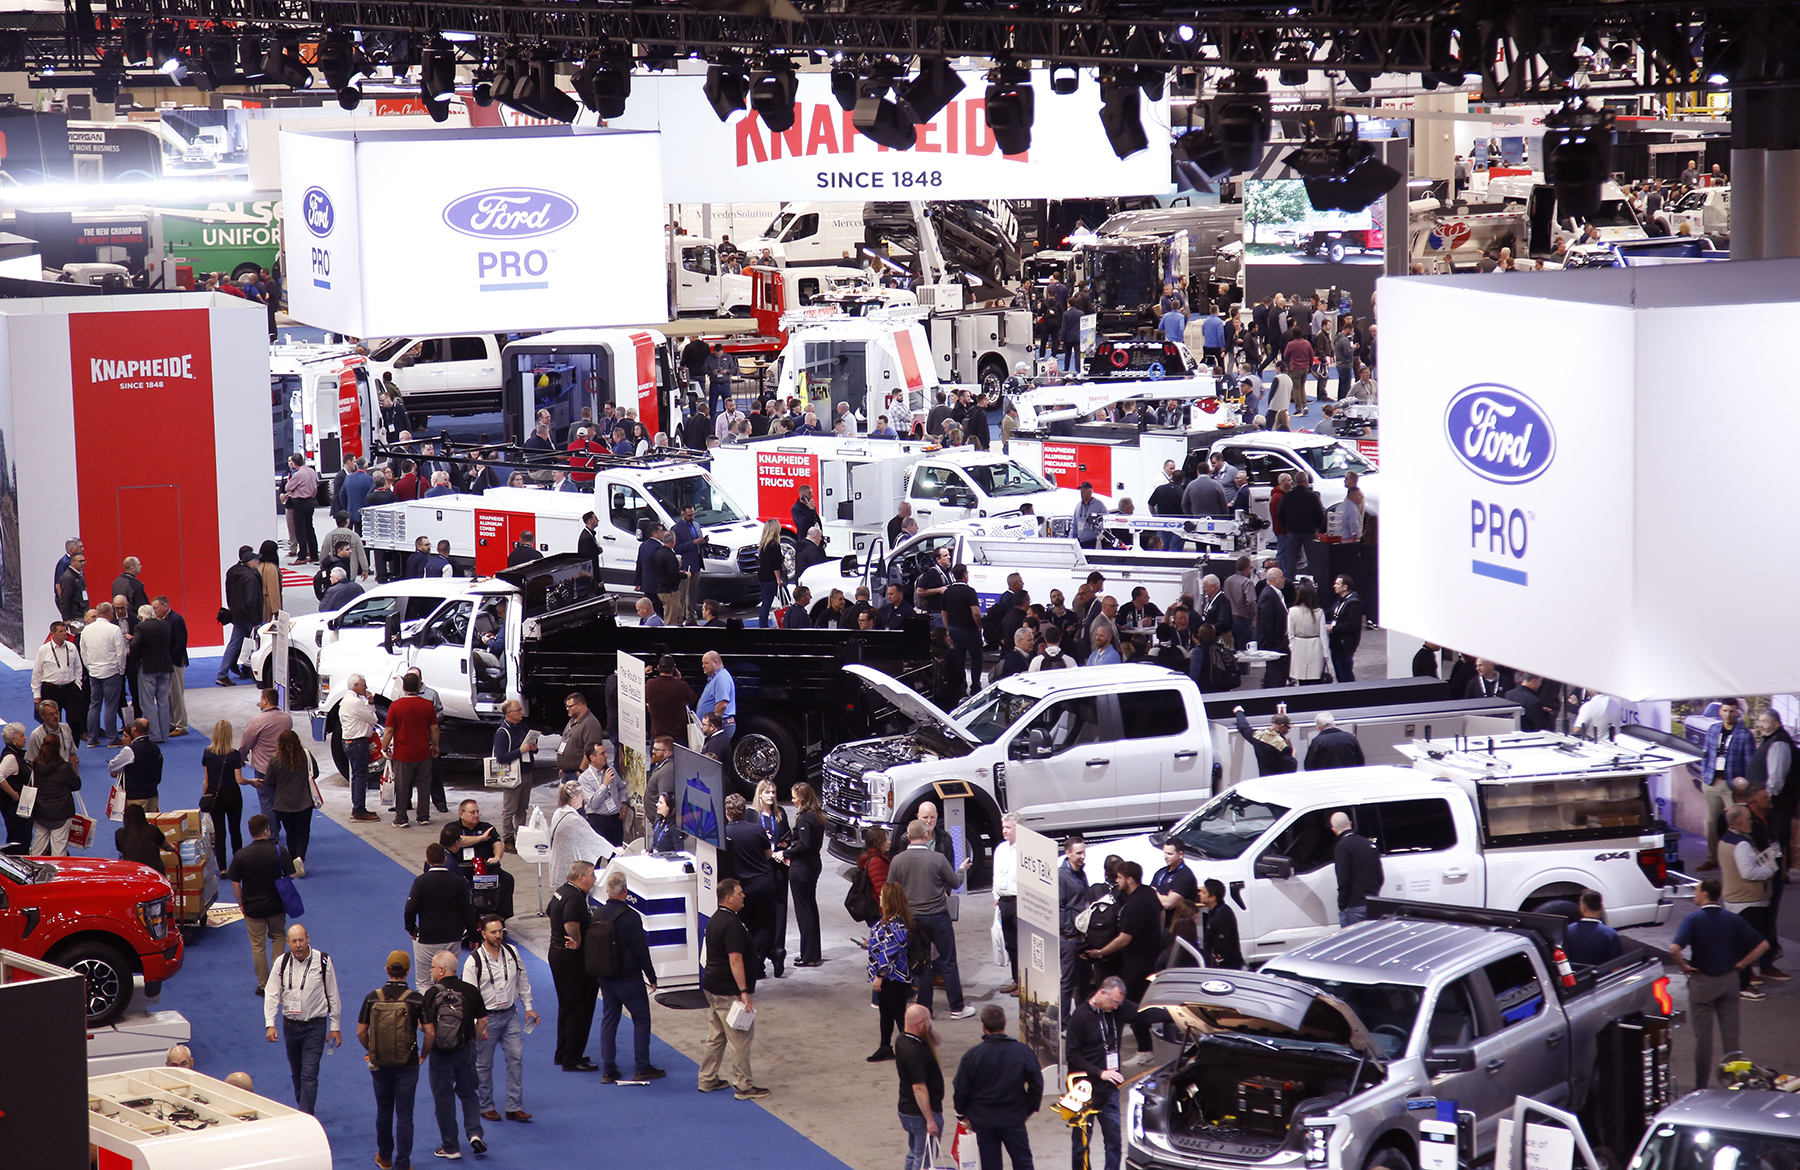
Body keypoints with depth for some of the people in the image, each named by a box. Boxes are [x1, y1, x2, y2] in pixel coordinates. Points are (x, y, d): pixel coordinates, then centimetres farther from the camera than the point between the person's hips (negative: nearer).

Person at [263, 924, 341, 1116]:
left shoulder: (323, 961, -8)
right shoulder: (281, 963, -3)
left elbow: (333, 995, -1)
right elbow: (271, 994, -4)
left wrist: (335, 1027, 1)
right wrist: (270, 1024, -15)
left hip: (315, 1026, -3)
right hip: (290, 1025, 3)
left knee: (309, 1074, -12)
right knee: (296, 1073, 15)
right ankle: (303, 1108, 33)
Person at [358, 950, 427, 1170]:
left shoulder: (372, 998, -6)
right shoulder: (416, 999, -12)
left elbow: (361, 1032, -3)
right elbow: (430, 1032, -12)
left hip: (380, 1065, 2)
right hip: (407, 1065, -2)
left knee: (383, 1112, 18)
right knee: (404, 1116, 4)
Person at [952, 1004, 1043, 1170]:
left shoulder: (972, 1055, -12)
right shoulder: (1024, 1052, -8)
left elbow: (960, 1089, -5)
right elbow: (1036, 1085, 1)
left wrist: (962, 1113, 12)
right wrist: (1029, 1109, 16)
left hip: (984, 1120, -1)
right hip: (1014, 1119, 1)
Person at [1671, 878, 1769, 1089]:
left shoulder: (1693, 920, -13)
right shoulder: (1733, 920, -2)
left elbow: (1674, 948, -28)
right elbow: (1762, 945, -4)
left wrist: (1684, 966, -11)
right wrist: (1741, 964, 1)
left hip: (1702, 983, -3)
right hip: (1729, 982, 3)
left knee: (1703, 1036, 5)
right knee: (1730, 1035, 9)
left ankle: (1701, 1086, 10)